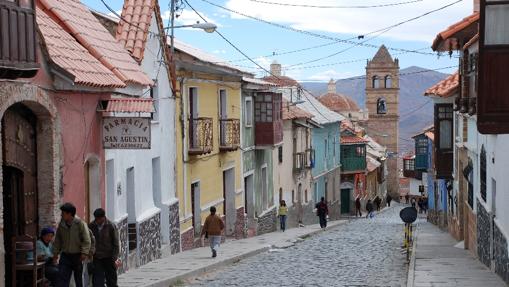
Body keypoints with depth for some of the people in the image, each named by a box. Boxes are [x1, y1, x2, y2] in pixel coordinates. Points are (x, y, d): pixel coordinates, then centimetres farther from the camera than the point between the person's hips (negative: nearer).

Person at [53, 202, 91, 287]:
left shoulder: (80, 224, -10)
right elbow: (57, 240, 12)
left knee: (79, 278, 9)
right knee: (62, 278, -6)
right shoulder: (61, 225, 3)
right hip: (65, 255, 3)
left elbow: (86, 240, -11)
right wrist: (55, 253, 9)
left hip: (77, 255, -3)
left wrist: (84, 253, -19)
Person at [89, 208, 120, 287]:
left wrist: (115, 258, -11)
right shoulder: (91, 226, -2)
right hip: (96, 258, 2)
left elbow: (116, 243, -6)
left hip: (109, 258, -2)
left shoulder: (111, 226, -9)